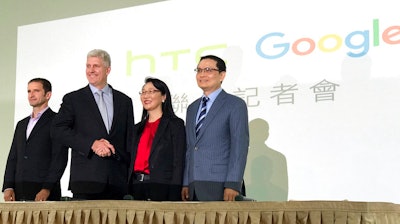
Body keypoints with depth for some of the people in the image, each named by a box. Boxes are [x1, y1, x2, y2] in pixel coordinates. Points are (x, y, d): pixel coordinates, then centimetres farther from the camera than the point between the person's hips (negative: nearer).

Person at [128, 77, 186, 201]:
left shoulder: (175, 124, 0)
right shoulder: (138, 128, 19)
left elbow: (178, 163, -7)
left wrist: (174, 197, -15)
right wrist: (129, 191, 9)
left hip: (161, 188, -5)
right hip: (137, 187, 6)